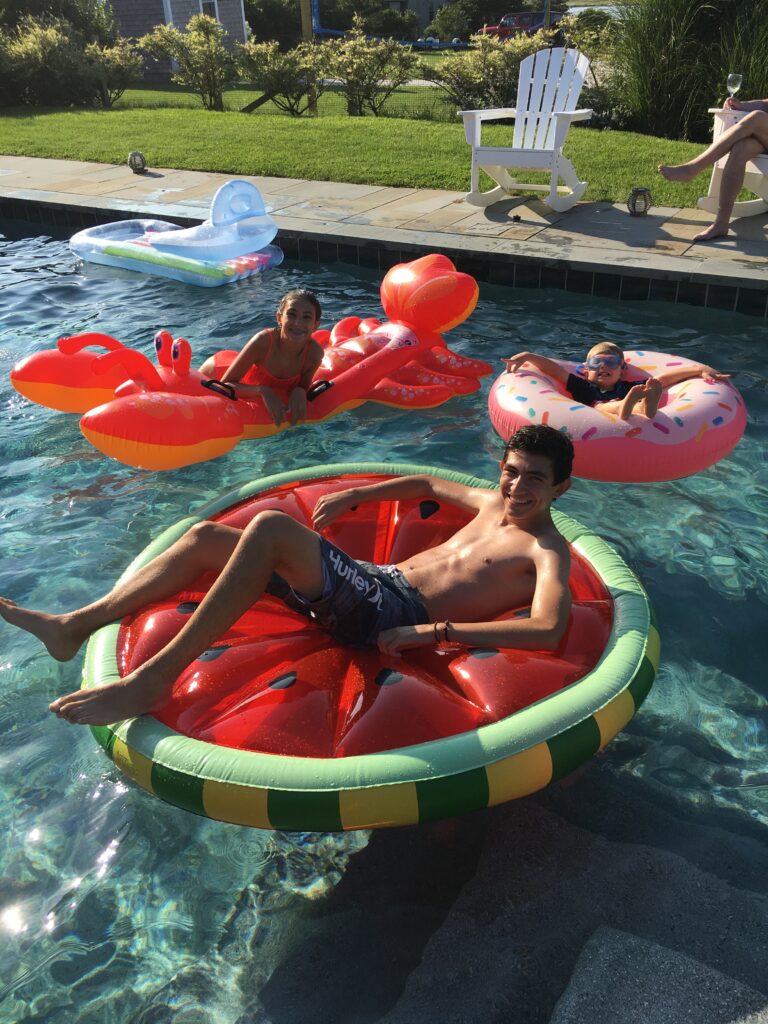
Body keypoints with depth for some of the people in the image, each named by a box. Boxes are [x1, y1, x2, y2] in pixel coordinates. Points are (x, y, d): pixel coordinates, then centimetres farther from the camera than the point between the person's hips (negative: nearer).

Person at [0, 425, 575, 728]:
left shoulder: (547, 551, -4)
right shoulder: (493, 503, 21)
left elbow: (548, 631, -23)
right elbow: (428, 484, 37)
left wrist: (434, 631, -26)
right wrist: (354, 497, 29)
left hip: (394, 616, -9)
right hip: (375, 581, 9)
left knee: (270, 526, -31)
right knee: (207, 538, 3)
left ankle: (156, 678, -26)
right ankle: (76, 626, 11)